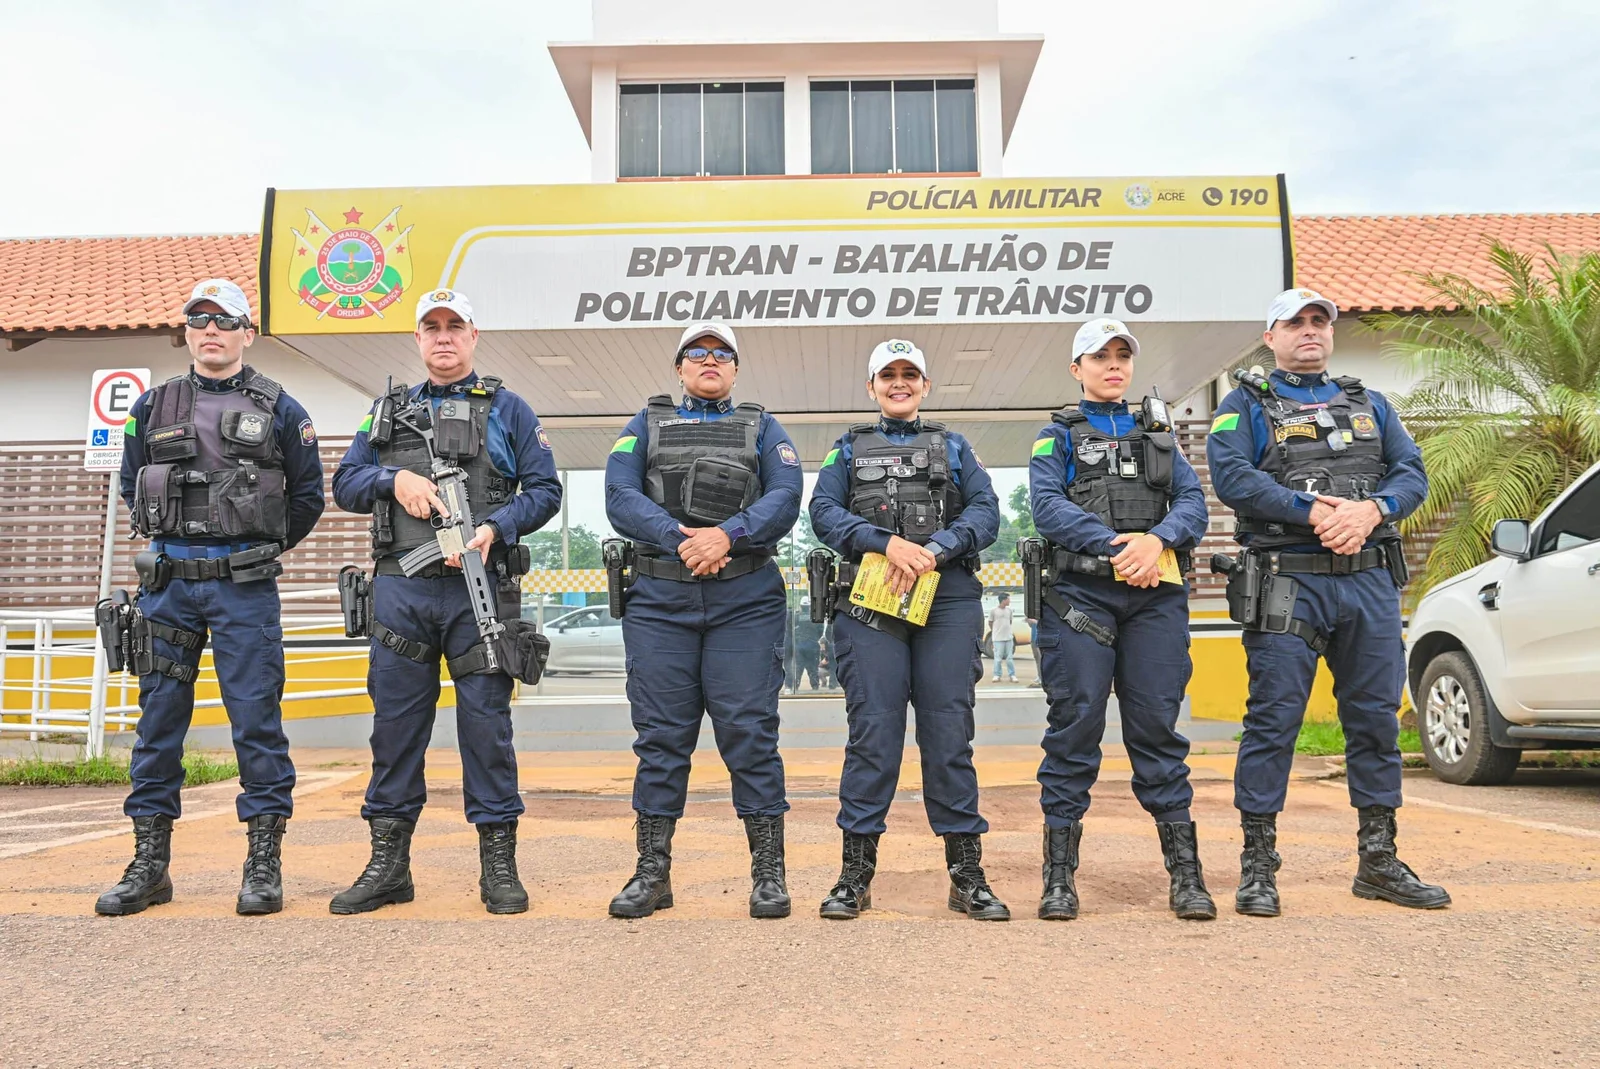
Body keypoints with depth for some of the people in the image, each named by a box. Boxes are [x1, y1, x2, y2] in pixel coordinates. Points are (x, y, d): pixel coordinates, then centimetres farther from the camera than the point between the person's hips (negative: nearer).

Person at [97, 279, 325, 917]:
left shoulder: (278, 409, 4)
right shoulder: (153, 407, 11)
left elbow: (308, 495, 10)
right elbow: (130, 486, 23)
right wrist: (166, 547, 17)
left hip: (244, 588, -3)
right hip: (167, 583, 3)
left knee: (256, 720, -3)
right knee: (159, 720, 7)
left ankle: (264, 865, 4)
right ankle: (150, 865, 16)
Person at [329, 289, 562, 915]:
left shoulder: (506, 409, 10)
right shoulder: (387, 411, 20)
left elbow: (544, 489, 3)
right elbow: (345, 484, 15)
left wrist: (494, 530, -13)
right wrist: (396, 479, -5)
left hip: (480, 586, -3)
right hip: (400, 587, 3)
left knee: (486, 721, -1)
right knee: (396, 721, 6)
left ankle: (498, 862, 9)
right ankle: (388, 863, 17)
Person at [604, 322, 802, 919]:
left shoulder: (761, 428, 16)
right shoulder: (647, 424, 17)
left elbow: (784, 497, -1)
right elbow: (621, 496, 0)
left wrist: (728, 534, -19)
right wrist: (679, 537, -16)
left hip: (746, 601, -1)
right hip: (659, 599, 1)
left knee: (749, 730, -3)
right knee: (661, 735, 4)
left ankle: (768, 873, 7)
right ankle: (653, 874, 14)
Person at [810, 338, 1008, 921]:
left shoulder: (953, 447, 20)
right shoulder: (850, 448, 19)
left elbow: (985, 511, 5)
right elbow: (824, 511, 2)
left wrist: (935, 549, -13)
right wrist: (887, 541, -13)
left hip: (949, 600, 1)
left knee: (949, 732, -1)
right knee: (872, 732, -4)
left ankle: (967, 874, 6)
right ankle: (856, 873, 4)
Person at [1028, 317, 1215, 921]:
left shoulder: (1157, 434, 22)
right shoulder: (1058, 436, 13)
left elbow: (1192, 500, 7)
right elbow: (1047, 506, -5)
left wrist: (1156, 540, -15)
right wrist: (1114, 547, -17)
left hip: (1156, 596, 3)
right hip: (1079, 593, -2)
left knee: (1157, 727, 2)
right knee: (1075, 727, -3)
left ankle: (1185, 872, 7)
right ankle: (1059, 876, 4)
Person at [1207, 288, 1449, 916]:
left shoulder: (1369, 404, 21)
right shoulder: (1247, 406, 7)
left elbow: (1412, 472, 10)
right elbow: (1231, 476, -10)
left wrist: (1371, 510, -11)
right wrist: (1312, 511, -19)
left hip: (1371, 582, 5)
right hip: (1287, 583, -5)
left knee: (1375, 717, 8)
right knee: (1273, 718, -5)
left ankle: (1378, 862, 21)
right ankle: (1257, 866, 3)